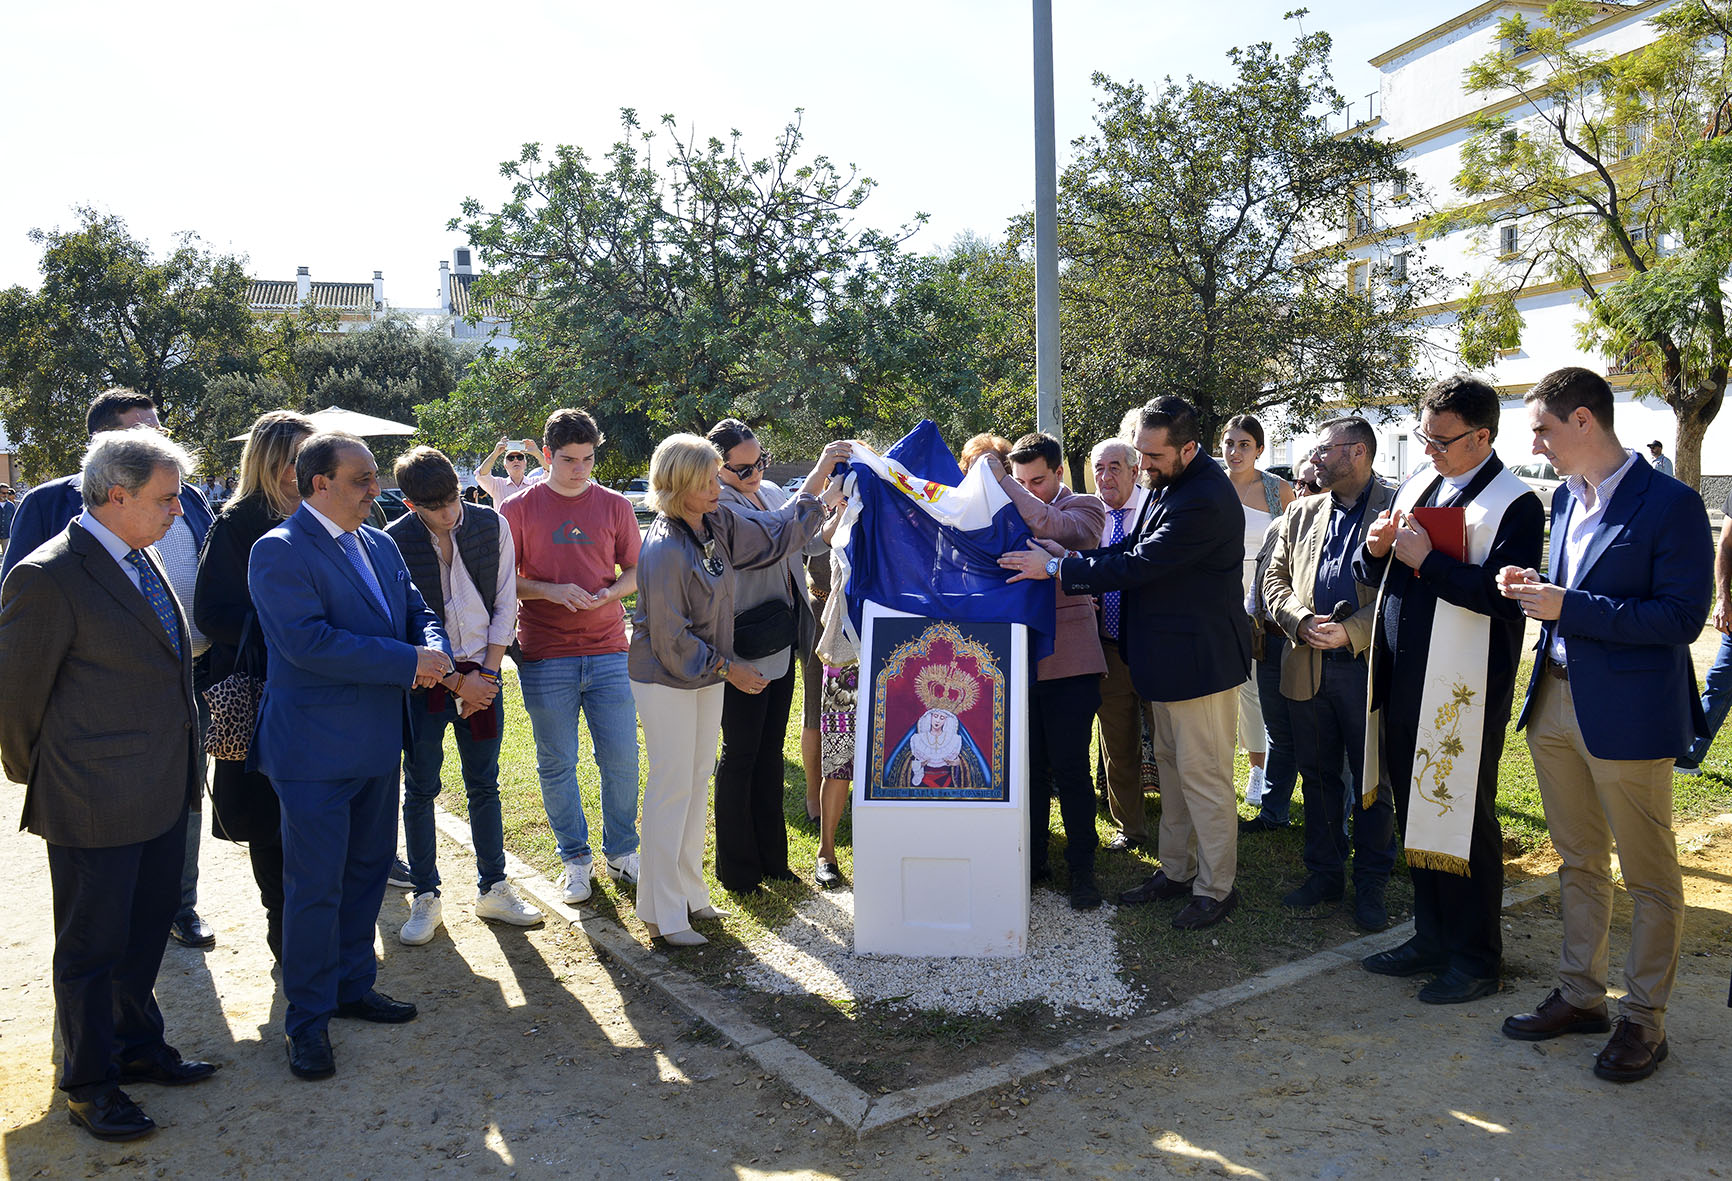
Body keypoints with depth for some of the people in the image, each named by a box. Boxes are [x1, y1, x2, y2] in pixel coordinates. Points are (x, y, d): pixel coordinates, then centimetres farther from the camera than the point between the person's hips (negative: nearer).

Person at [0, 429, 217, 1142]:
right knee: (91, 948, 10)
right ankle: (88, 1087, 28)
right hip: (95, 804, -8)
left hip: (163, 793, 8)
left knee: (144, 934, 22)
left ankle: (137, 1048, 41)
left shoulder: (142, 560, 6)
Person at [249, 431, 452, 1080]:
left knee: (367, 872, 18)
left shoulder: (380, 545, 10)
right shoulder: (279, 552, -15)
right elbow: (307, 641, -25)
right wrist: (409, 661, -23)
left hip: (378, 745, 8)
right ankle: (306, 1021, 17)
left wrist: (436, 649, -10)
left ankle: (352, 985, 36)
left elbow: (418, 612, 14)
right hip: (315, 751, -8)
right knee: (314, 887, 1)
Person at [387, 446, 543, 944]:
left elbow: (505, 606, 2)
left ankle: (492, 889, 23)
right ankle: (425, 898, 20)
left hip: (481, 674, 2)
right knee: (421, 788, 6)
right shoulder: (393, 542, -11)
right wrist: (456, 682, -11)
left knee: (485, 786, 11)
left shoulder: (492, 525, -3)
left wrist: (485, 675, -4)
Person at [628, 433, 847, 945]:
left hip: (707, 676, 8)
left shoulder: (718, 523, -2)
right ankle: (662, 913, 11)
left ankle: (688, 891, 28)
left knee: (697, 783, 14)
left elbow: (778, 536, 12)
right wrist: (728, 668, -14)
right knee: (672, 787, -1)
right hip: (666, 681, -8)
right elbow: (670, 640, -21)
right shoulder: (664, 550, -25)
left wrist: (820, 474, 9)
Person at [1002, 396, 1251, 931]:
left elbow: (1137, 565, -25)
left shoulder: (1204, 500, -26)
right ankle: (1176, 870, 32)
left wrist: (1055, 569, -18)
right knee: (1171, 765, 19)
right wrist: (1067, 557, -4)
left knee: (1202, 776, 1)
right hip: (1170, 654, 10)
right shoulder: (1171, 483, 7)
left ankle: (1215, 888, 16)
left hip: (1200, 659, -10)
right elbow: (1132, 548, 10)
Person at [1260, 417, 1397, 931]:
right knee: (1318, 777, 14)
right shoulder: (1302, 514, 14)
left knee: (1371, 784, 6)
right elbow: (1275, 577, 11)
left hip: (1369, 670, -5)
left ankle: (1370, 885, 20)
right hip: (1308, 670, 5)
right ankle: (1324, 873, 28)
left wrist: (1351, 632, -19)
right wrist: (1302, 621, -7)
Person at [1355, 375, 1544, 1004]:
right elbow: (1374, 575, 16)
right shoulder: (1417, 485, 13)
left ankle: (1476, 958, 19)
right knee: (1415, 811, 15)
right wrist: (1377, 550, -4)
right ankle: (1432, 936, 31)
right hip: (1403, 679, 7)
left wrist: (1425, 559, -19)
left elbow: (1501, 594, -23)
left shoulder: (1516, 502, -10)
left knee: (1464, 819, 3)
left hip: (1464, 690, -7)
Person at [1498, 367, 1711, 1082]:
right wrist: (1534, 588, -1)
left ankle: (1643, 1019, 21)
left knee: (1649, 876, 8)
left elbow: (1682, 618, -18)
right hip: (1555, 702, 8)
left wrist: (1568, 608, -22)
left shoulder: (1670, 505, -13)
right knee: (1578, 862, 18)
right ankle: (1580, 995, 31)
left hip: (1628, 715, -7)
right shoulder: (1566, 499, 10)